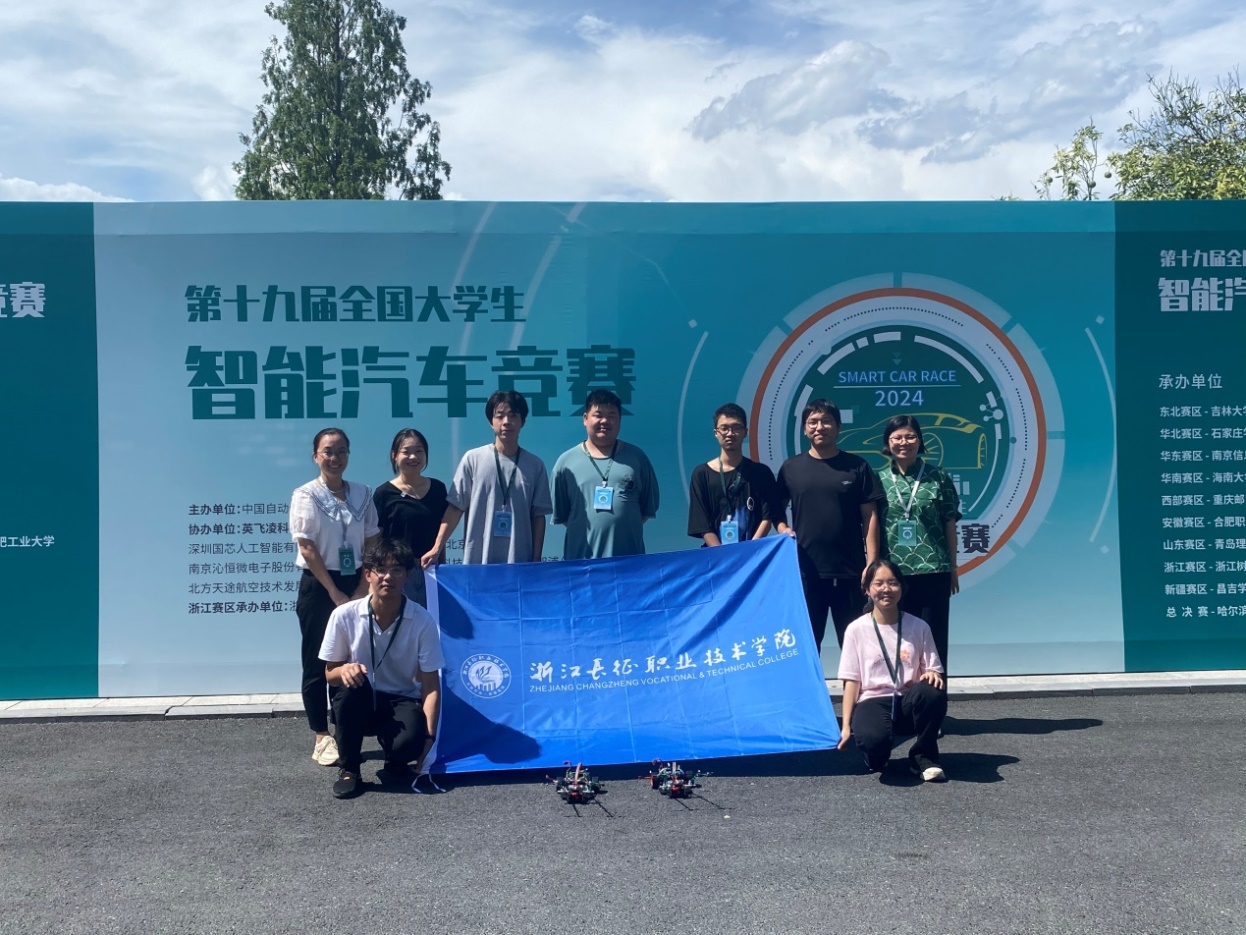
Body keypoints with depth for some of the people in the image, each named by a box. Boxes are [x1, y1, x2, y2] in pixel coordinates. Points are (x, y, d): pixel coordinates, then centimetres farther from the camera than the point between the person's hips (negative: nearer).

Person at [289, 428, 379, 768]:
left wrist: (361, 589, -5)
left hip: (354, 586, 3)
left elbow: (372, 544, 4)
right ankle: (322, 738, 11)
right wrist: (334, 593, -12)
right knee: (317, 663, 4)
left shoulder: (362, 494, 4)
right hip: (318, 586, -3)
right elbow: (307, 548, -10)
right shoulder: (305, 495, -6)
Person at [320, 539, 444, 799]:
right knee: (353, 684, -34)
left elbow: (430, 685, -10)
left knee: (408, 742, -33)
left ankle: (396, 764, 8)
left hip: (403, 702, -1)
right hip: (359, 703, 1)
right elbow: (330, 674, 0)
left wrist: (428, 736, -21)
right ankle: (348, 769, -11)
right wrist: (344, 670, -25)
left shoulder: (422, 620, -13)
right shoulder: (344, 616, -11)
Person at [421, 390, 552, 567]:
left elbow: (538, 516, 6)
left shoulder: (535, 465, 4)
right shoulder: (473, 459, 0)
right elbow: (455, 508, 2)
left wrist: (536, 559, 1)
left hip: (519, 563, 1)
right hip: (477, 561, -1)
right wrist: (437, 548, -4)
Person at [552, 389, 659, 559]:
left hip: (630, 557, 1)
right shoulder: (567, 462, 3)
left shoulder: (637, 458, 7)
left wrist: (621, 527, 4)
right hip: (581, 558, -1)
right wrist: (588, 530, 1)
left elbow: (649, 508, 11)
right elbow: (560, 514, 7)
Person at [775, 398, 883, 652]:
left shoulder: (857, 467, 4)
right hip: (805, 570, 1)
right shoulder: (791, 468, 7)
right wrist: (783, 529, -7)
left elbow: (869, 517, 2)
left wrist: (871, 563, -5)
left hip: (849, 569, -1)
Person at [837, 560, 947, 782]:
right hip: (873, 701, -2)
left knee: (934, 692, -35)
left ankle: (924, 757, -9)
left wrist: (933, 675, -19)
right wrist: (846, 725, -6)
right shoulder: (857, 629, 1)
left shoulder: (918, 627, 5)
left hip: (908, 701, 2)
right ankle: (877, 757, 4)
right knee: (872, 738, -38)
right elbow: (852, 680, 1)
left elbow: (933, 670, 7)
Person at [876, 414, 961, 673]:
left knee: (933, 638, 3)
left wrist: (953, 568, 5)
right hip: (893, 573, 1)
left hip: (934, 571, -1)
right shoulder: (878, 479, 5)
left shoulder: (938, 477, 3)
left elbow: (950, 525, 5)